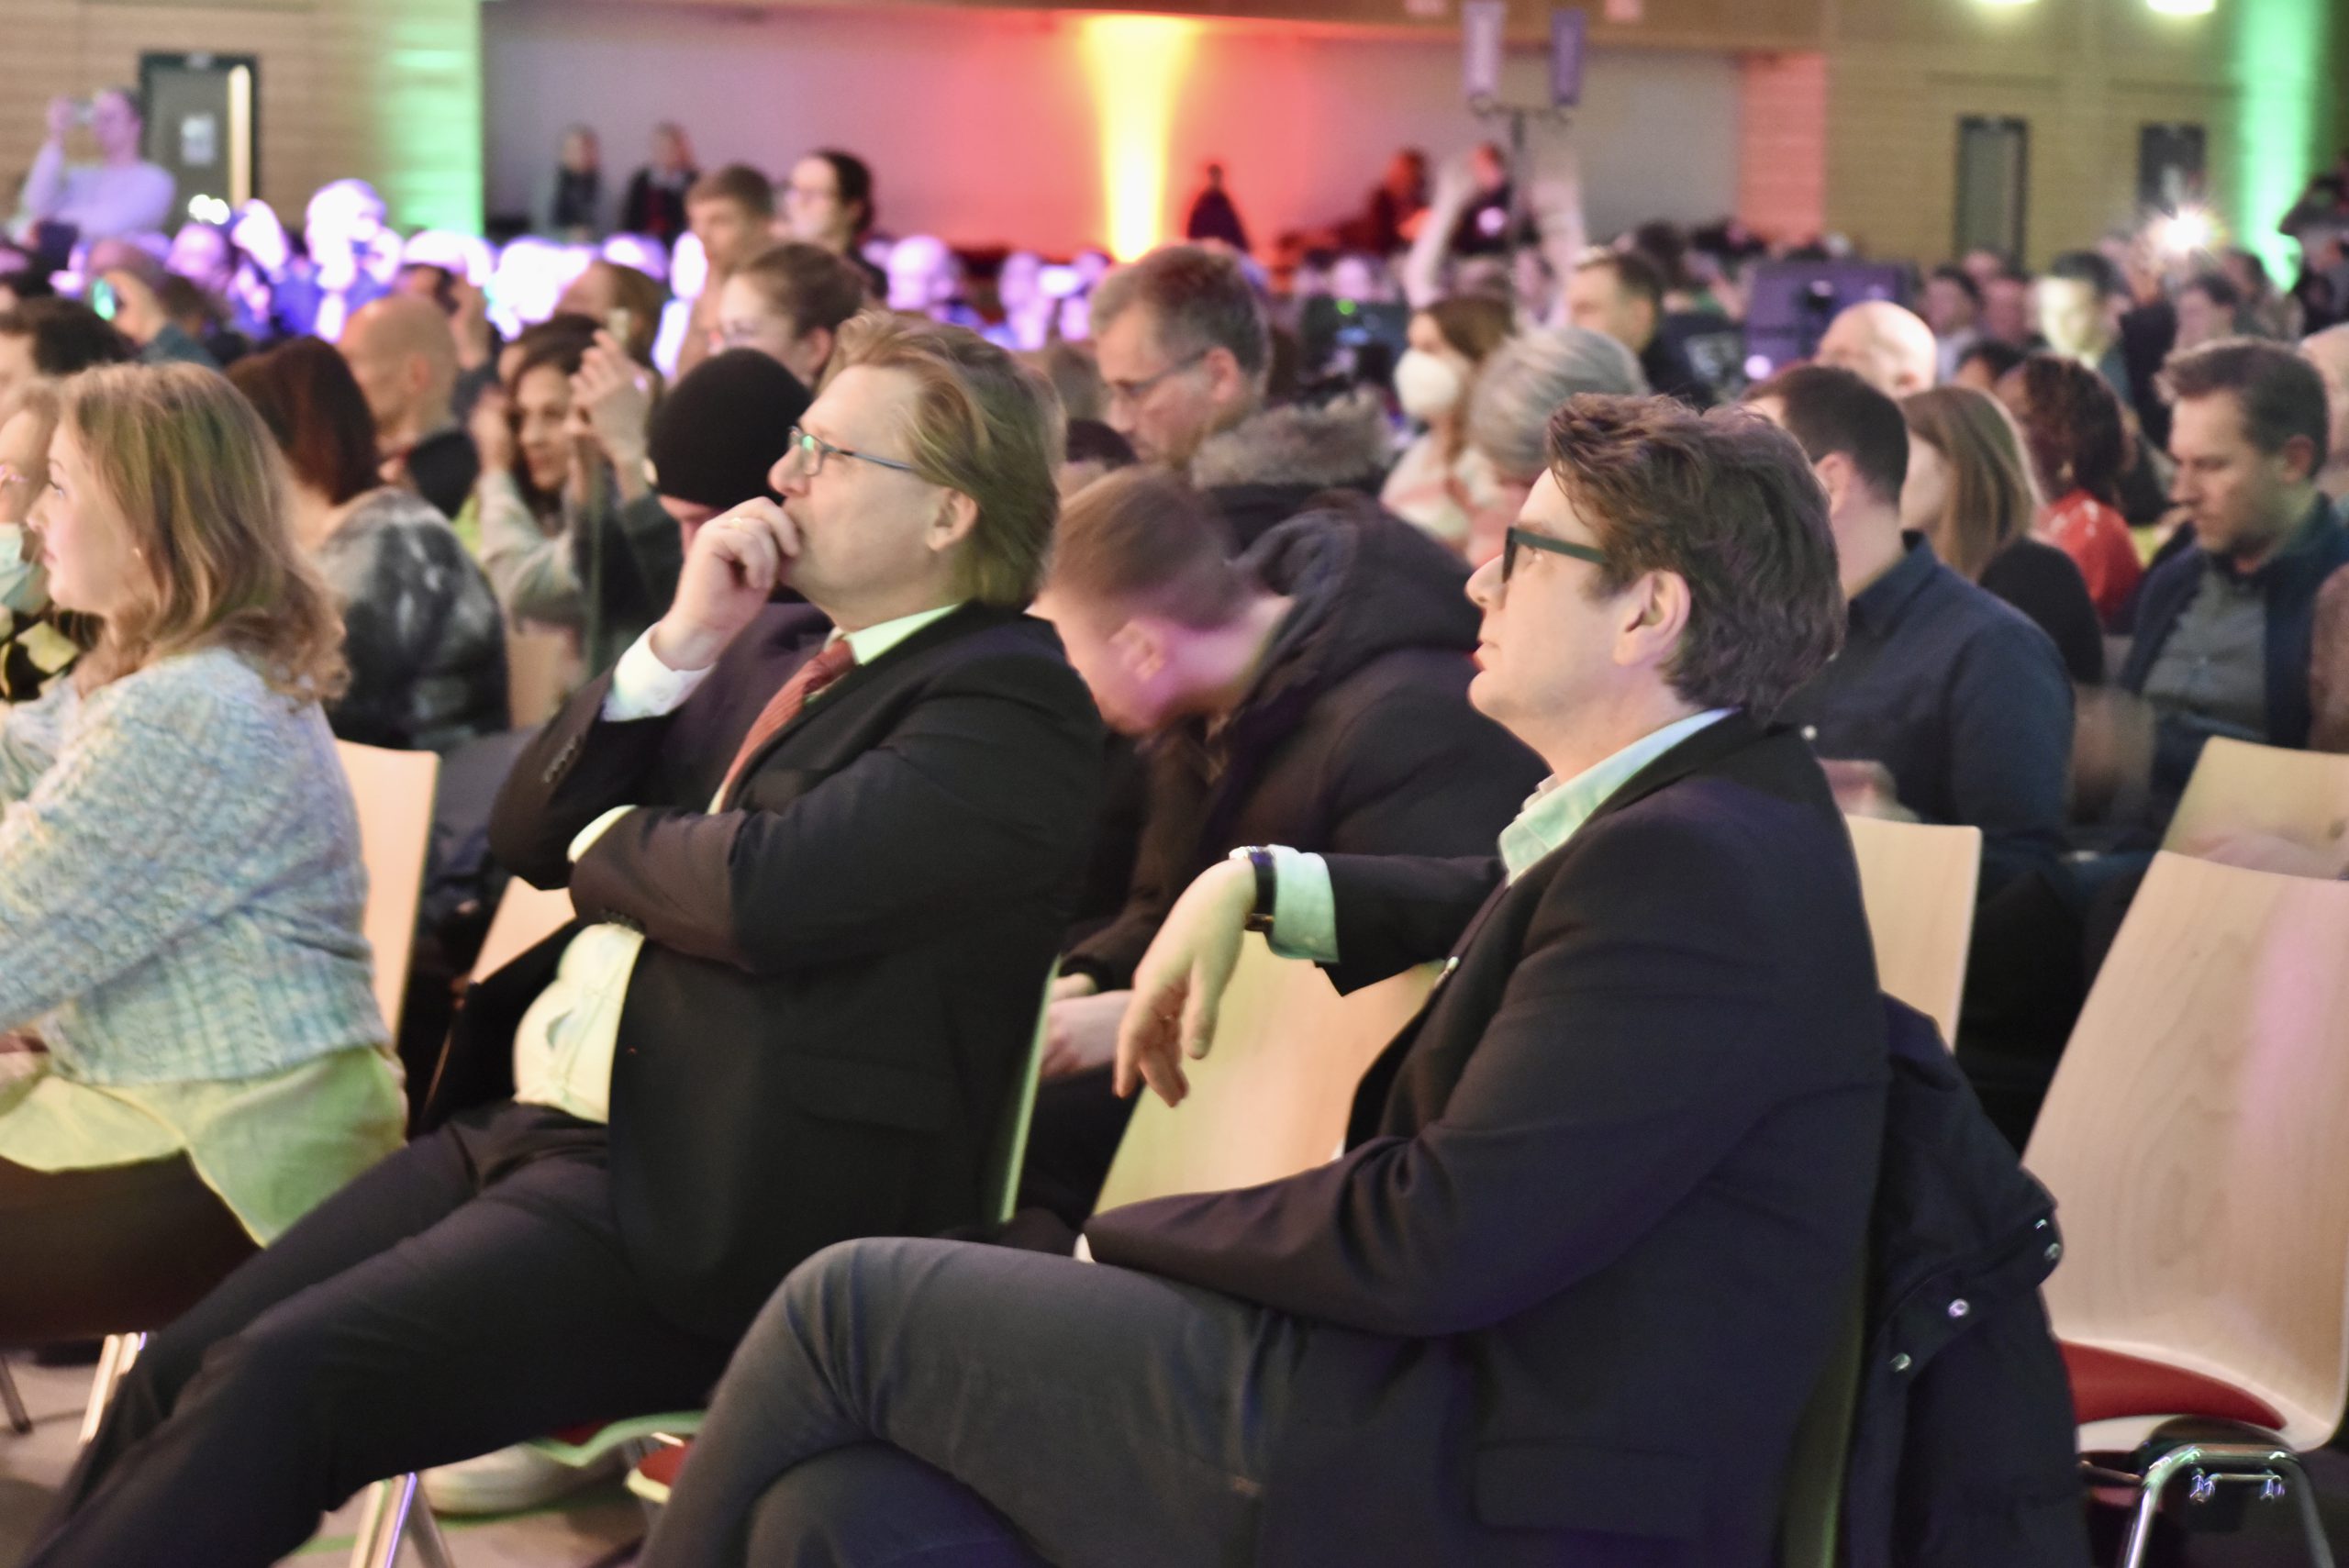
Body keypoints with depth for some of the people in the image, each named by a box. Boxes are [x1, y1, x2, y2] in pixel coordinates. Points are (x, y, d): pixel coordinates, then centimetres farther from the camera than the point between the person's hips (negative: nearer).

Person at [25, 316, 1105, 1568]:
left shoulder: (1010, 702, -9)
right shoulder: (775, 643, 17)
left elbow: (762, 889, -24)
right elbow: (528, 835, 15)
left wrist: (604, 842, -2)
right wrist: (677, 645, 0)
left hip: (704, 1209, -8)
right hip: (526, 1123, 8)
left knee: (277, 1380, -22)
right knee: (176, 1378, -5)